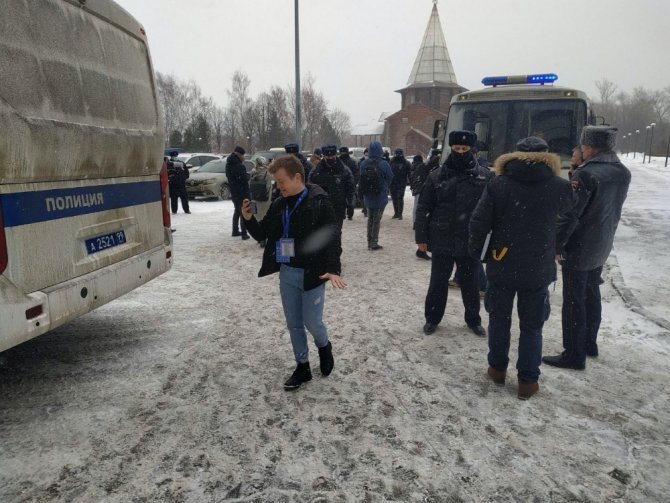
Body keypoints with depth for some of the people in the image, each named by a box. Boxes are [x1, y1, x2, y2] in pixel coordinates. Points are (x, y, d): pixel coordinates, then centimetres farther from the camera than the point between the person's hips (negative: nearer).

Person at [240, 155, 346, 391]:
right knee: (294, 324, 13)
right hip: (286, 274, 6)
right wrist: (249, 219, -8)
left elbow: (332, 238, -16)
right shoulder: (278, 205, 5)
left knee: (312, 322, 3)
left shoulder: (319, 202, -13)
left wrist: (332, 269, -27)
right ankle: (302, 367, 29)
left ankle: (324, 347, 36)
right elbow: (262, 234, 12)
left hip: (312, 274, -5)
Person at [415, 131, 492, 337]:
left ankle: (473, 320, 34)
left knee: (470, 283, 16)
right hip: (442, 240, 0)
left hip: (471, 241, 1)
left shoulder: (485, 176, -2)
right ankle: (432, 318, 29)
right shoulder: (437, 176, -3)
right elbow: (423, 208, -1)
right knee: (438, 282, 11)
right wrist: (421, 236, -4)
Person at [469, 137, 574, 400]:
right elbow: (567, 207, 17)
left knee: (499, 319, 17)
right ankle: (528, 381, 17)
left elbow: (479, 222, -10)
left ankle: (497, 368, 28)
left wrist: (476, 252, 2)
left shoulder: (498, 184, -7)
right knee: (531, 326, 11)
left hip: (501, 266, 1)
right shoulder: (558, 186, -6)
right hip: (538, 269, 0)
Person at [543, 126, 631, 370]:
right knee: (591, 295, 21)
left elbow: (569, 216, -23)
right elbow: (613, 208, 14)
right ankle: (589, 343, 34)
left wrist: (556, 245, -15)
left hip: (579, 249, -8)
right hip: (602, 248, 8)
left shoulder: (586, 174, -23)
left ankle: (574, 355, 7)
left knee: (574, 301, 0)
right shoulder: (623, 173, 5)